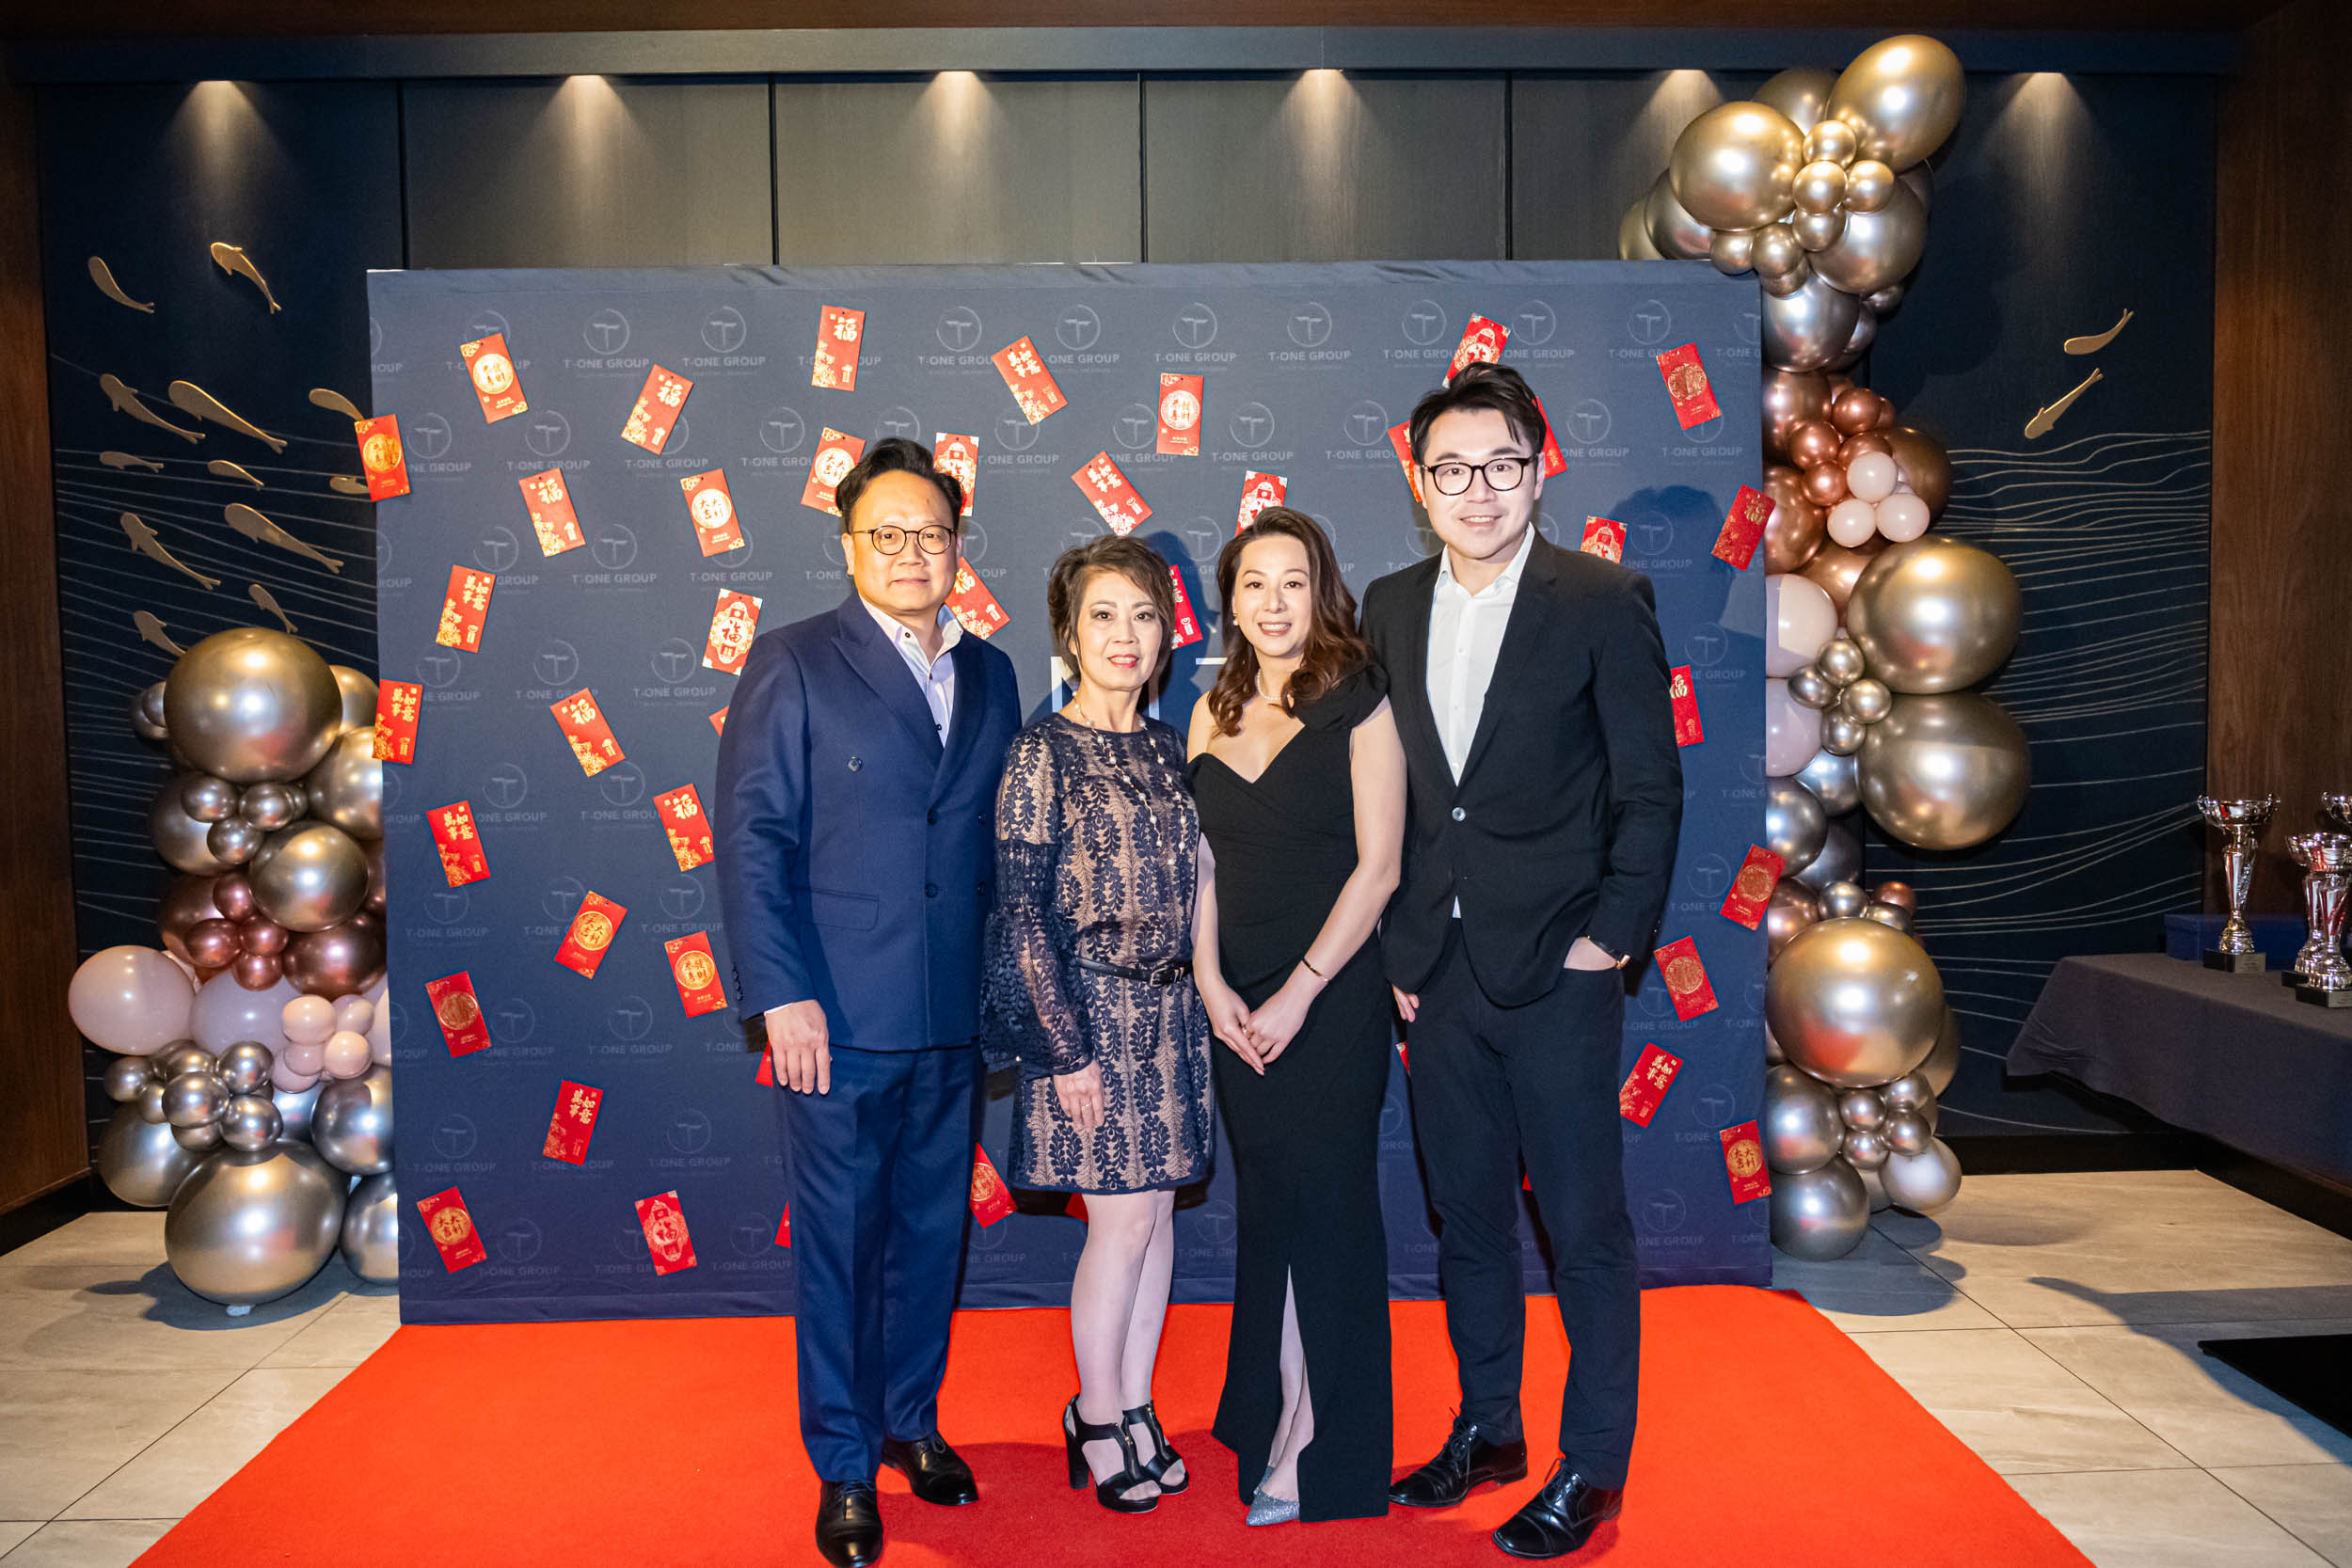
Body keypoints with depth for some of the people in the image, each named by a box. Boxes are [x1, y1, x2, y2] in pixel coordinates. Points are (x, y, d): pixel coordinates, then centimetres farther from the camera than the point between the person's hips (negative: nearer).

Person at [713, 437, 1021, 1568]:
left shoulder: (990, 676, 10)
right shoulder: (791, 665, -4)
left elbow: (995, 839, 12)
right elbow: (752, 839, -8)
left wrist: (1004, 985, 7)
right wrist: (783, 998, -14)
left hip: (954, 1024, 4)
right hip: (838, 1020, -4)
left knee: (932, 1235, 16)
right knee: (838, 1245, 7)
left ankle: (912, 1422, 37)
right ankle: (843, 1467, 25)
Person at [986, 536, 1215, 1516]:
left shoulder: (1163, 747, 9)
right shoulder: (1045, 752, -9)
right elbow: (1022, 909, -12)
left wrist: (1199, 1000, 10)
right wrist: (1066, 1050, -14)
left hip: (1169, 1010, 6)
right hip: (1088, 1010, -6)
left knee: (1154, 1210, 10)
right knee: (1123, 1218, -2)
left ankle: (1134, 1407, 25)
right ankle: (1098, 1418, 18)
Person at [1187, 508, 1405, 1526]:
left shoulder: (1358, 703, -6)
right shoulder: (1214, 711, 9)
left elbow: (1378, 868, -9)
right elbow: (1200, 860, 9)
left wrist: (1297, 993, -12)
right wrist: (1210, 982, -3)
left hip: (1332, 999, -4)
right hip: (1237, 1005, 4)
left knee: (1327, 1211, 2)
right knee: (1264, 1205, 12)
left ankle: (1322, 1455, 17)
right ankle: (1270, 1419, 28)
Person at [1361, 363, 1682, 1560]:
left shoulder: (1602, 601, -6)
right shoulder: (1391, 608, 8)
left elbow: (1650, 789, -4)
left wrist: (1611, 936, -9)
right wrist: (1398, 950, 5)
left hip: (1556, 971, -5)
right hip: (1438, 970, 5)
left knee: (1584, 1226, 6)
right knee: (1466, 1215, 16)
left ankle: (1593, 1466, 23)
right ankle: (1487, 1427, 34)